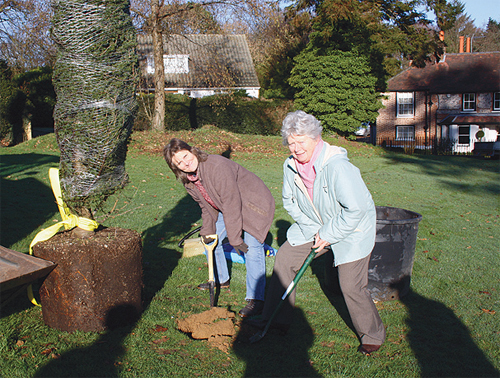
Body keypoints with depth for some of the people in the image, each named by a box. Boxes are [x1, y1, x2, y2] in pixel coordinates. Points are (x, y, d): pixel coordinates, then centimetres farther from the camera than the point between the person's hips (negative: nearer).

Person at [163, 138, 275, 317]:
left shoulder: (217, 166, -34)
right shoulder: (188, 180, -6)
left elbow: (231, 203, -32)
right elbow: (206, 206, 7)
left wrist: (235, 238, -28)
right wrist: (207, 231, 0)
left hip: (255, 204, -9)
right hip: (227, 208, 9)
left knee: (251, 248, -19)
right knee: (210, 240, 12)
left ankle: (256, 299, -12)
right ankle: (220, 279, 35)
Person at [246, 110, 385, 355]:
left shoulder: (337, 166, -31)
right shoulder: (290, 166, -8)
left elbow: (356, 209, -28)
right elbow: (290, 202, 5)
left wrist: (328, 235, -20)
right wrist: (313, 230, -5)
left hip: (351, 230, -7)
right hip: (314, 226, 7)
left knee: (351, 286, -9)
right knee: (284, 259, 1)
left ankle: (372, 335, 17)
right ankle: (277, 319, 16)